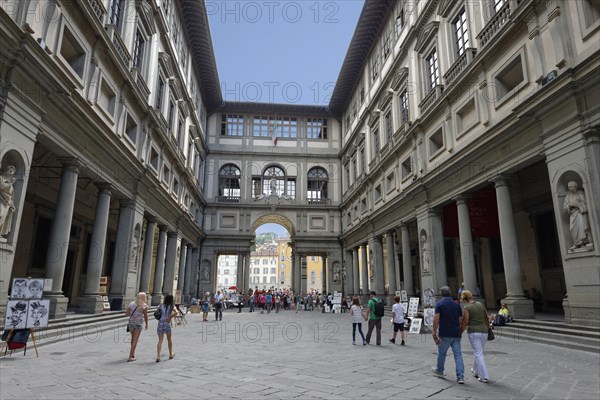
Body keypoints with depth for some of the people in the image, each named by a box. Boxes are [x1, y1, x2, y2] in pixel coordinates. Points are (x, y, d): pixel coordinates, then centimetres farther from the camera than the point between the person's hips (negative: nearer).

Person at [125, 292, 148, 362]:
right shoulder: (144, 306, -7)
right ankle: (130, 357, -2)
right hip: (138, 324, -4)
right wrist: (146, 324, 9)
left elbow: (126, 314, 1)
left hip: (130, 323, 5)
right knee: (135, 340, 1)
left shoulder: (131, 304, 3)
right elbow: (145, 316, -4)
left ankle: (133, 354, 33)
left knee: (133, 339, 22)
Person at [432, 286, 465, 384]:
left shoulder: (439, 303, -7)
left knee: (441, 353, 13)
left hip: (444, 334, -4)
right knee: (458, 354, 4)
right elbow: (461, 321, 9)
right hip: (456, 334, 4)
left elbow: (436, 319, -15)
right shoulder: (456, 304, 8)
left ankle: (439, 371, 29)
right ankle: (460, 376, -2)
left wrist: (434, 332, -10)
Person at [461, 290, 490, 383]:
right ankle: (476, 371, 36)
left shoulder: (467, 307, -9)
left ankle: (484, 376, -1)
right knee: (478, 352, 21)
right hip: (484, 331, 6)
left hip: (474, 332, -6)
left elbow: (465, 323, -12)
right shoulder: (480, 304, 8)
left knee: (478, 354, 0)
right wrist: (487, 327, 29)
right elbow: (487, 318, 15)